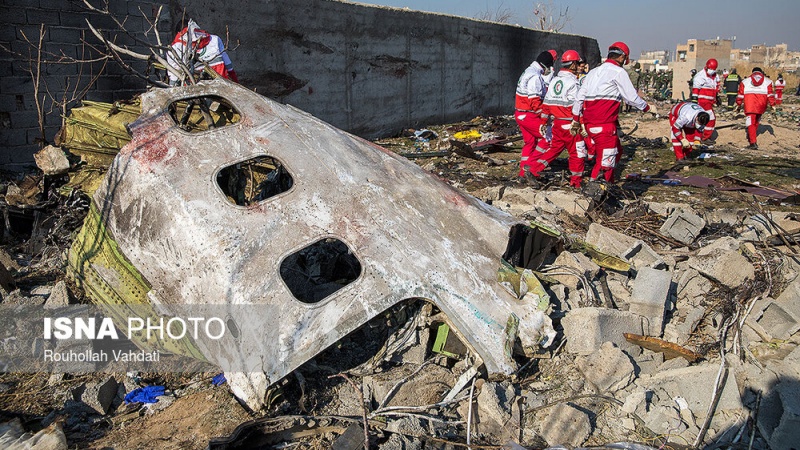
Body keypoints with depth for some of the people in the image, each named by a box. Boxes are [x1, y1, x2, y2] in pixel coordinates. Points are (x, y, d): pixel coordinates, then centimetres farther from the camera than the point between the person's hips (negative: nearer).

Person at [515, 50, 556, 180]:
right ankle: (530, 165, -1)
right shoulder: (535, 76, -18)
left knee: (529, 142, 17)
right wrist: (544, 115, -15)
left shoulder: (528, 71, 15)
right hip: (529, 115, -10)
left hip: (520, 114, 10)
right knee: (547, 138, -3)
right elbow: (534, 100, -23)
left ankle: (524, 171, 21)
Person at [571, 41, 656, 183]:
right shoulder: (618, 72, -4)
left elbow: (579, 96, 16)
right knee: (605, 160, -7)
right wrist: (648, 107, 14)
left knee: (616, 151, 22)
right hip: (605, 124, -9)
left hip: (589, 122, 9)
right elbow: (631, 97, -3)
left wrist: (575, 120, 21)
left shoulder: (593, 72, 18)